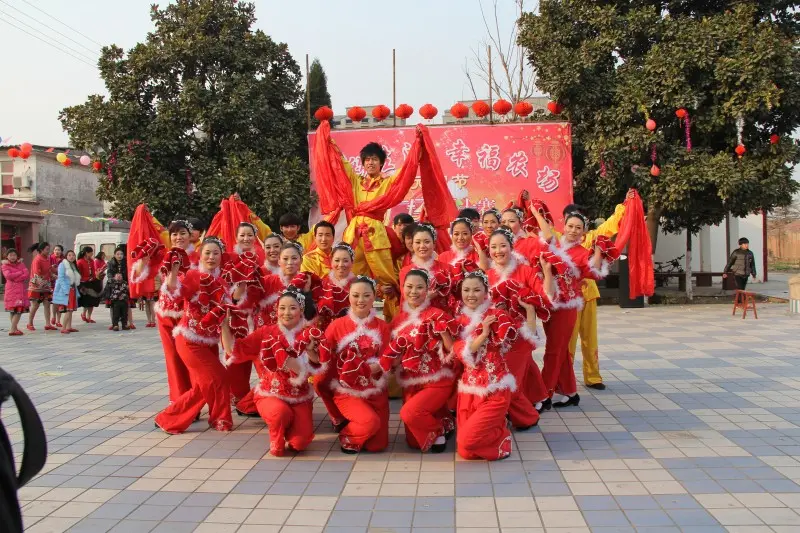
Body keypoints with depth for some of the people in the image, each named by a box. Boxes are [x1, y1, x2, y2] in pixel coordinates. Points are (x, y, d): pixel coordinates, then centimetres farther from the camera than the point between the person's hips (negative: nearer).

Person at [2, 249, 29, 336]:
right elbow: (8, 275, -15)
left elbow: (26, 275, -3)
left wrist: (14, 278, -11)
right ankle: (14, 328, -2)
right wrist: (20, 273, -8)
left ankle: (13, 329, 1)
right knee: (12, 310, -4)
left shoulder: (21, 264, 12)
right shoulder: (5, 265, 3)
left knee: (19, 309, -2)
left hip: (21, 289, 3)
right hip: (11, 289, -3)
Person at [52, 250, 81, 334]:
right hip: (65, 290, -8)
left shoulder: (74, 266, 17)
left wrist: (77, 291, 11)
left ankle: (69, 327, 13)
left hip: (72, 290, 8)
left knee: (71, 309, 8)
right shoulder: (63, 265, -6)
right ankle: (63, 328, -12)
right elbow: (61, 278, -14)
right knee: (67, 310, -13)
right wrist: (65, 290, -21)